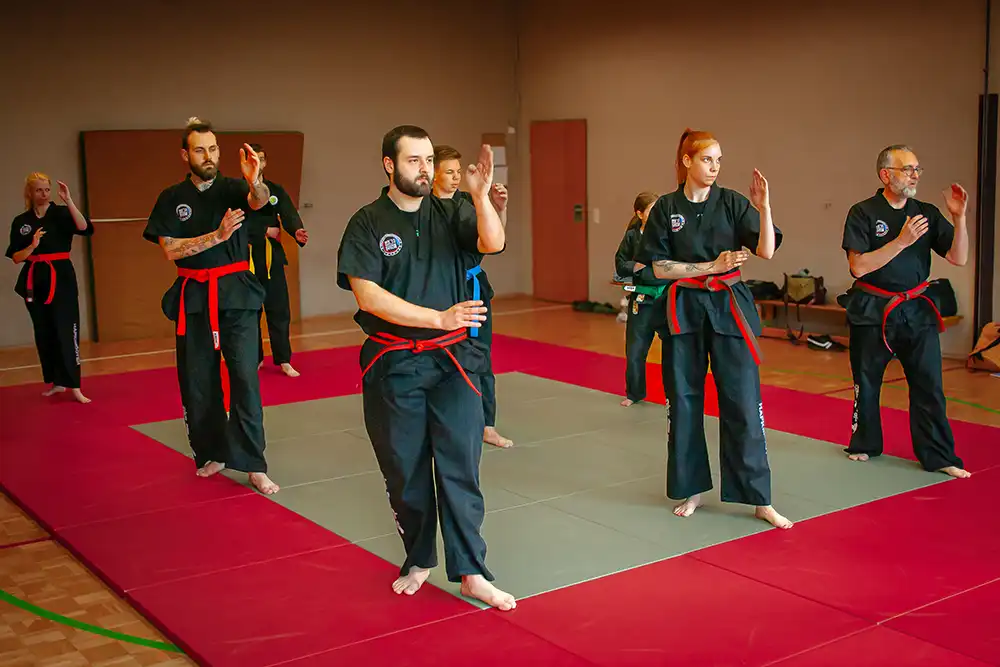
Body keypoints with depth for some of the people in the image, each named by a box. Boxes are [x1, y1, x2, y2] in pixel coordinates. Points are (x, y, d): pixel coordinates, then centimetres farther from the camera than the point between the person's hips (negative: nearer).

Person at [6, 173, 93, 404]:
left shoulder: (61, 214, -1)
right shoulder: (21, 222, 6)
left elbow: (85, 229, -20)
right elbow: (16, 258, 5)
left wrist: (69, 201, -23)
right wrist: (32, 246, -14)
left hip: (61, 278, -4)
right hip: (35, 281, 4)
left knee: (66, 330, -10)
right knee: (44, 333, 11)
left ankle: (74, 387, -10)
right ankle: (56, 382, 24)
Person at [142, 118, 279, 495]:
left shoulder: (232, 188, 1)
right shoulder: (172, 199, 4)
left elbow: (259, 201, -22)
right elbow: (171, 250, -6)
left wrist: (255, 182, -46)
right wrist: (217, 235, -19)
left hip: (237, 295, -2)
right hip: (193, 298, 2)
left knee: (245, 378, -8)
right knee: (198, 382, 8)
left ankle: (254, 466, -5)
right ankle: (211, 454, 25)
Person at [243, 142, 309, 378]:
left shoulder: (276, 190, 7)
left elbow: (289, 215, -8)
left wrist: (297, 232, -29)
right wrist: (265, 230, -13)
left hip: (272, 256, 2)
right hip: (246, 257, -2)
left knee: (279, 310, 1)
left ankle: (283, 360, 9)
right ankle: (255, 359, 20)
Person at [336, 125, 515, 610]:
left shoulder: (449, 214, 4)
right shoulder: (368, 224, -3)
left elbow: (492, 243, -14)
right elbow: (367, 295, -14)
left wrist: (480, 195, -31)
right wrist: (439, 318, -20)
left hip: (452, 359, 1)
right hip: (394, 365, -1)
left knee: (459, 466, -3)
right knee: (405, 473, 10)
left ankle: (471, 573, 5)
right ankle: (418, 562, 30)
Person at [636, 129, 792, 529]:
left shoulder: (732, 203, 1)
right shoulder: (666, 208, 1)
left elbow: (766, 251, -8)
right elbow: (659, 267, -4)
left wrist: (764, 207, -21)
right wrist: (711, 266, -10)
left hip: (729, 308, 0)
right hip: (685, 310, 1)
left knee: (743, 403, -3)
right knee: (684, 402, 8)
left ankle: (760, 501, 4)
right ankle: (691, 489, 24)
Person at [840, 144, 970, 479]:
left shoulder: (926, 213, 5)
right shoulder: (863, 213, -7)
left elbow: (958, 258, 1)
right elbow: (859, 266, -16)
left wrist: (959, 217, -13)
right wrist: (902, 241, -22)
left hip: (916, 310, 3)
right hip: (872, 311, -2)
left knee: (929, 385, -2)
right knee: (866, 383, 10)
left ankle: (939, 457, 5)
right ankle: (865, 445, 30)